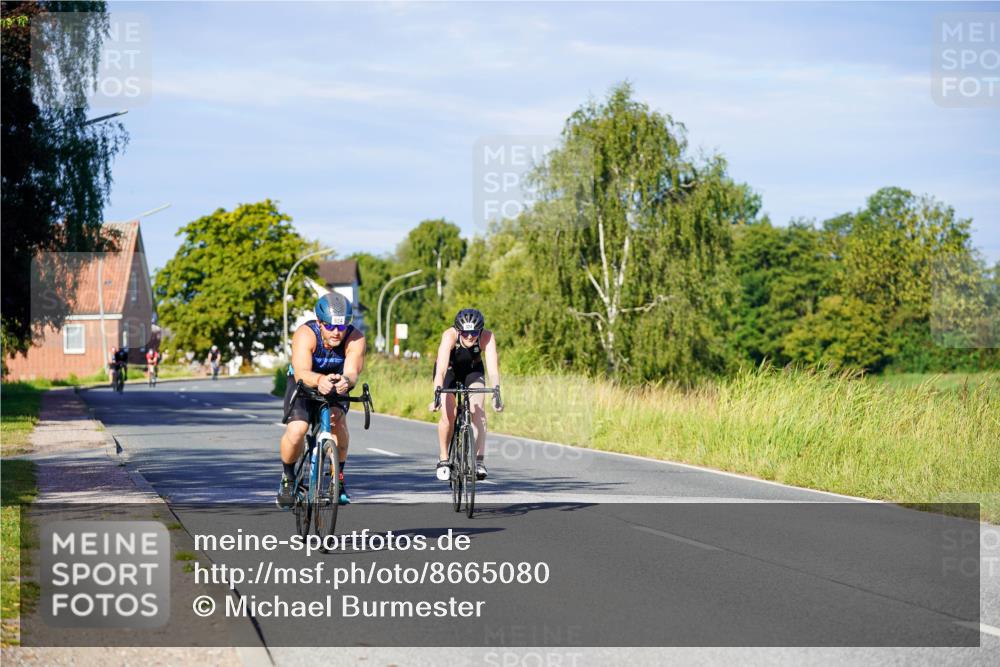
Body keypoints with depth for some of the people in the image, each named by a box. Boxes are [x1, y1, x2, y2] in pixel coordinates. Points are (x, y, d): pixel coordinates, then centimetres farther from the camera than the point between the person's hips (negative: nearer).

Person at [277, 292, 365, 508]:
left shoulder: (355, 338, -27)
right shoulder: (305, 334, -32)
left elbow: (352, 372, -41)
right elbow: (302, 373, -46)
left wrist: (346, 381, -65)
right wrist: (320, 380, -67)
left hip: (336, 387, 2)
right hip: (303, 385, -1)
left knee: (338, 421, -27)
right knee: (296, 430, -24)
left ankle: (338, 478, -5)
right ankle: (288, 478, 4)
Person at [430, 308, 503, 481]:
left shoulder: (487, 337, -32)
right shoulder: (449, 336, -37)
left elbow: (493, 367, -41)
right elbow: (441, 368, -46)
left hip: (473, 370, 1)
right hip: (449, 370, -1)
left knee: (478, 410, -21)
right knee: (448, 415, -16)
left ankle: (479, 461, -20)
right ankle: (443, 460, 3)